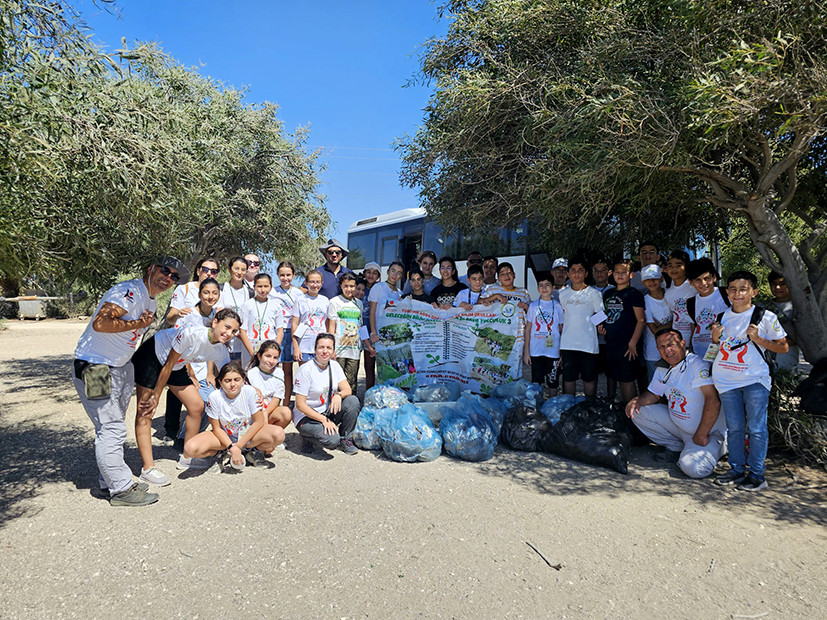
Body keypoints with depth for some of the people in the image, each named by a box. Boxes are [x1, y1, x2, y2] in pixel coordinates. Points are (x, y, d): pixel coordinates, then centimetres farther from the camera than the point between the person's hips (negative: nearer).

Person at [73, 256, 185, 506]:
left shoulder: (150, 302, 11)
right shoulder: (130, 291, -21)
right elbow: (100, 323, -33)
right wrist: (137, 324, -24)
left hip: (119, 367, 11)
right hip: (95, 369, -11)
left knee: (114, 427, 18)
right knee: (111, 429, -5)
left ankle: (110, 480, 31)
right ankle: (121, 489, 4)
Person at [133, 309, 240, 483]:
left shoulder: (221, 352, -15)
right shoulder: (192, 333, -34)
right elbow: (168, 366, -24)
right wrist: (155, 397, -16)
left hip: (177, 366, 7)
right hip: (151, 356, -7)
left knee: (197, 406, 0)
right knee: (145, 412, -11)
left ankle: (187, 458, 16)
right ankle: (148, 468, -7)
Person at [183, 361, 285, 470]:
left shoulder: (250, 391, -18)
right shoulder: (215, 397, -17)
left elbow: (259, 421, -15)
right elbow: (217, 428, -10)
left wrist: (239, 445, -18)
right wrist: (232, 448, -24)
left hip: (248, 434, 0)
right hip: (224, 436, 1)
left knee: (279, 434, -30)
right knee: (190, 449, -27)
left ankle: (252, 451, -1)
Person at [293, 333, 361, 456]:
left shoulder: (334, 365, 1)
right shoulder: (306, 370, -17)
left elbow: (347, 390, -4)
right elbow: (300, 405, -18)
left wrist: (339, 395, -29)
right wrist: (324, 420, -23)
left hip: (327, 413, 6)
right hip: (306, 417, -6)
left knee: (353, 401, -19)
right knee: (332, 439, -30)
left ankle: (345, 439, -1)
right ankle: (308, 438, 3)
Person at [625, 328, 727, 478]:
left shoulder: (697, 365, -21)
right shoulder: (663, 369, 5)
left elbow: (713, 401, -27)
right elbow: (654, 394, 14)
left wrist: (702, 435, -24)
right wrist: (638, 401, -10)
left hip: (708, 431, -7)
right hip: (677, 424, 8)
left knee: (693, 467, -31)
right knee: (638, 411, -5)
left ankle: (715, 448, 4)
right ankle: (676, 448, 6)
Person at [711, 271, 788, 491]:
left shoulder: (765, 317, -3)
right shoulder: (722, 317, 9)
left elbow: (783, 347, -1)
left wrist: (758, 339, -15)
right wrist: (715, 338, -3)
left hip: (755, 380, -4)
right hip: (726, 380, 4)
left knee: (756, 428, 0)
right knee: (734, 428, 9)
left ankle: (756, 474, 9)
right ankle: (737, 469, 19)